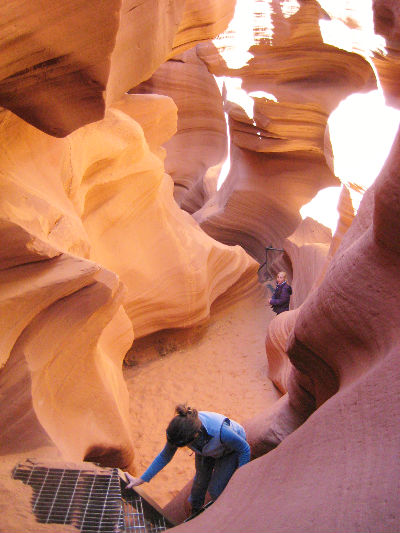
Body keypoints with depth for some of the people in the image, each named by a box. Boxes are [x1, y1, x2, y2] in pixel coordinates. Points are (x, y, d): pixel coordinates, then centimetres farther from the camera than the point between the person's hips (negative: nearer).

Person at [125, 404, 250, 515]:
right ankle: (195, 512, 46)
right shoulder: (180, 429, -35)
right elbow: (164, 456, -14)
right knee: (200, 482, 13)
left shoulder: (220, 431, -48)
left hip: (231, 449, -3)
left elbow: (245, 449, -27)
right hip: (206, 448, 3)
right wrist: (140, 480, -10)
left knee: (215, 490, -1)